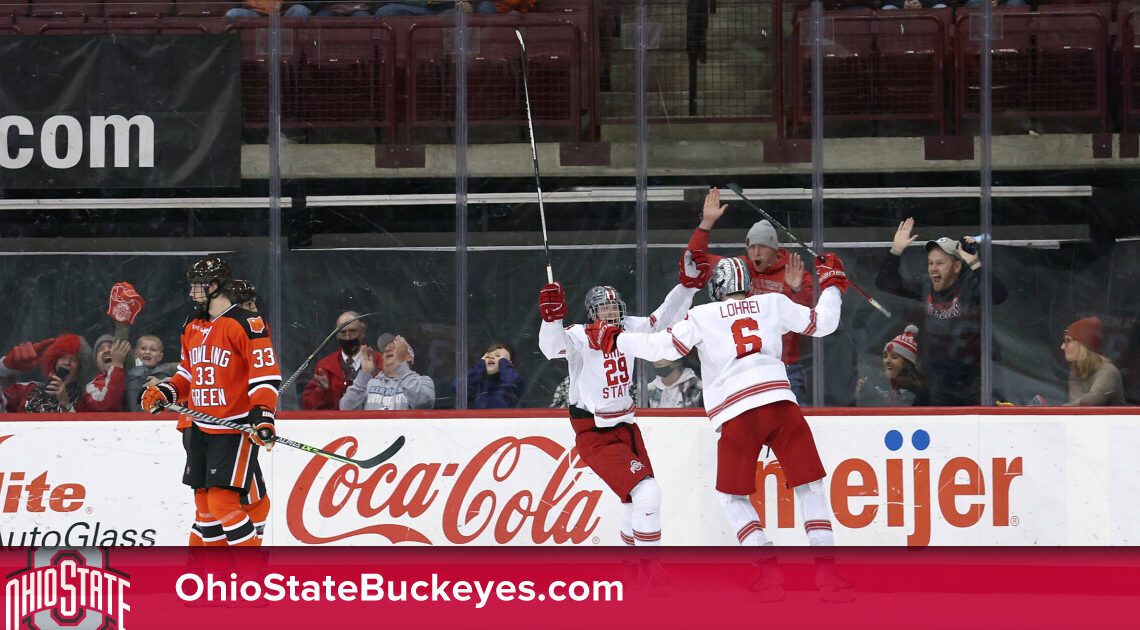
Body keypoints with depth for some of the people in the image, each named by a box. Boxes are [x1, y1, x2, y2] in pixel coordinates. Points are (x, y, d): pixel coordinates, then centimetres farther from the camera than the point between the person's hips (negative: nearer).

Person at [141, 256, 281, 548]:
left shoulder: (247, 324, -11)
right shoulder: (193, 327, 14)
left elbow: (266, 374, -16)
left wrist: (262, 415, -26)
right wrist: (165, 393, 9)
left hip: (236, 428, -8)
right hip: (200, 428, 8)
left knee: (223, 501, -15)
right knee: (204, 501, 11)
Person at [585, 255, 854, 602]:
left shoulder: (704, 316, 12)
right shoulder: (773, 303, 16)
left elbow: (664, 347, 5)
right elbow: (822, 323, 21)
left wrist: (614, 340, 17)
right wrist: (831, 284, 38)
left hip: (737, 415, -1)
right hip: (781, 405, 1)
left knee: (732, 494, 15)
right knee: (809, 485, 9)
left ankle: (768, 571, 0)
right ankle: (826, 570, -6)